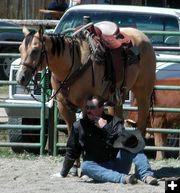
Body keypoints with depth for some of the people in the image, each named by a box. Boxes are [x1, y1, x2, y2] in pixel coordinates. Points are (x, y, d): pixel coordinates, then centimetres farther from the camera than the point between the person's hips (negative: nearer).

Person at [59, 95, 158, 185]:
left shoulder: (113, 122, -1)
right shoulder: (78, 126, 1)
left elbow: (127, 140, -19)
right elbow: (71, 152, 11)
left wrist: (106, 128, -25)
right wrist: (63, 174, 15)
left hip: (119, 165, 0)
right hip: (99, 168, 0)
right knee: (85, 166, -33)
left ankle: (146, 175, -32)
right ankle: (123, 178, -45)